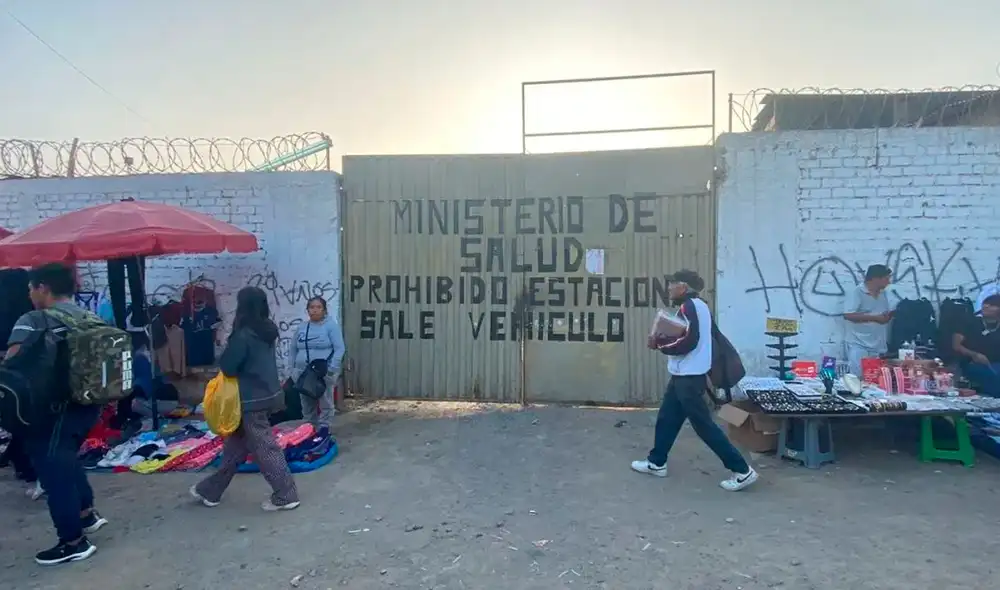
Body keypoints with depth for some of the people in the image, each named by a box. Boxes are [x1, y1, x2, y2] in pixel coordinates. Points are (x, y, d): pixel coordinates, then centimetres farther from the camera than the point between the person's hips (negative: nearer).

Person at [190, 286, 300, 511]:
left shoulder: (244, 335, -21)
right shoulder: (267, 331, 6)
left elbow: (228, 366, -17)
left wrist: (226, 352, 2)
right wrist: (232, 345, 6)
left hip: (252, 400, -9)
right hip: (265, 393, 9)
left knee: (264, 447, 0)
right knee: (235, 444, 19)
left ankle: (286, 495, 7)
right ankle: (211, 490, 32)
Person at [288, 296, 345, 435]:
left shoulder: (331, 325, -5)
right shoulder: (302, 327, 11)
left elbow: (339, 349, -11)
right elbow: (293, 348, 20)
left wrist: (331, 369, -17)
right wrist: (293, 368, 12)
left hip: (324, 373, -5)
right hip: (303, 373, 5)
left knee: (325, 403, 1)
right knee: (307, 405, 12)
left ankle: (323, 430, 10)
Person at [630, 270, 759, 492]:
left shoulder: (688, 306, -17)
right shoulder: (698, 305, 14)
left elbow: (688, 341, -25)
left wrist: (659, 344, -12)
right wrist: (663, 341, 3)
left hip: (689, 377, -11)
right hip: (685, 376, 11)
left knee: (703, 425, -4)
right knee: (666, 419, 17)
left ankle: (742, 471, 2)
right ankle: (656, 463, 29)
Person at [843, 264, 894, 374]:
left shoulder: (883, 294, 15)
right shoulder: (856, 293, -11)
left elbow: (885, 314, 24)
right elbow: (848, 315, -21)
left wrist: (890, 315, 0)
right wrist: (875, 318, -21)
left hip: (879, 346, 7)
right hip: (859, 345, -7)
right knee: (858, 377, -11)